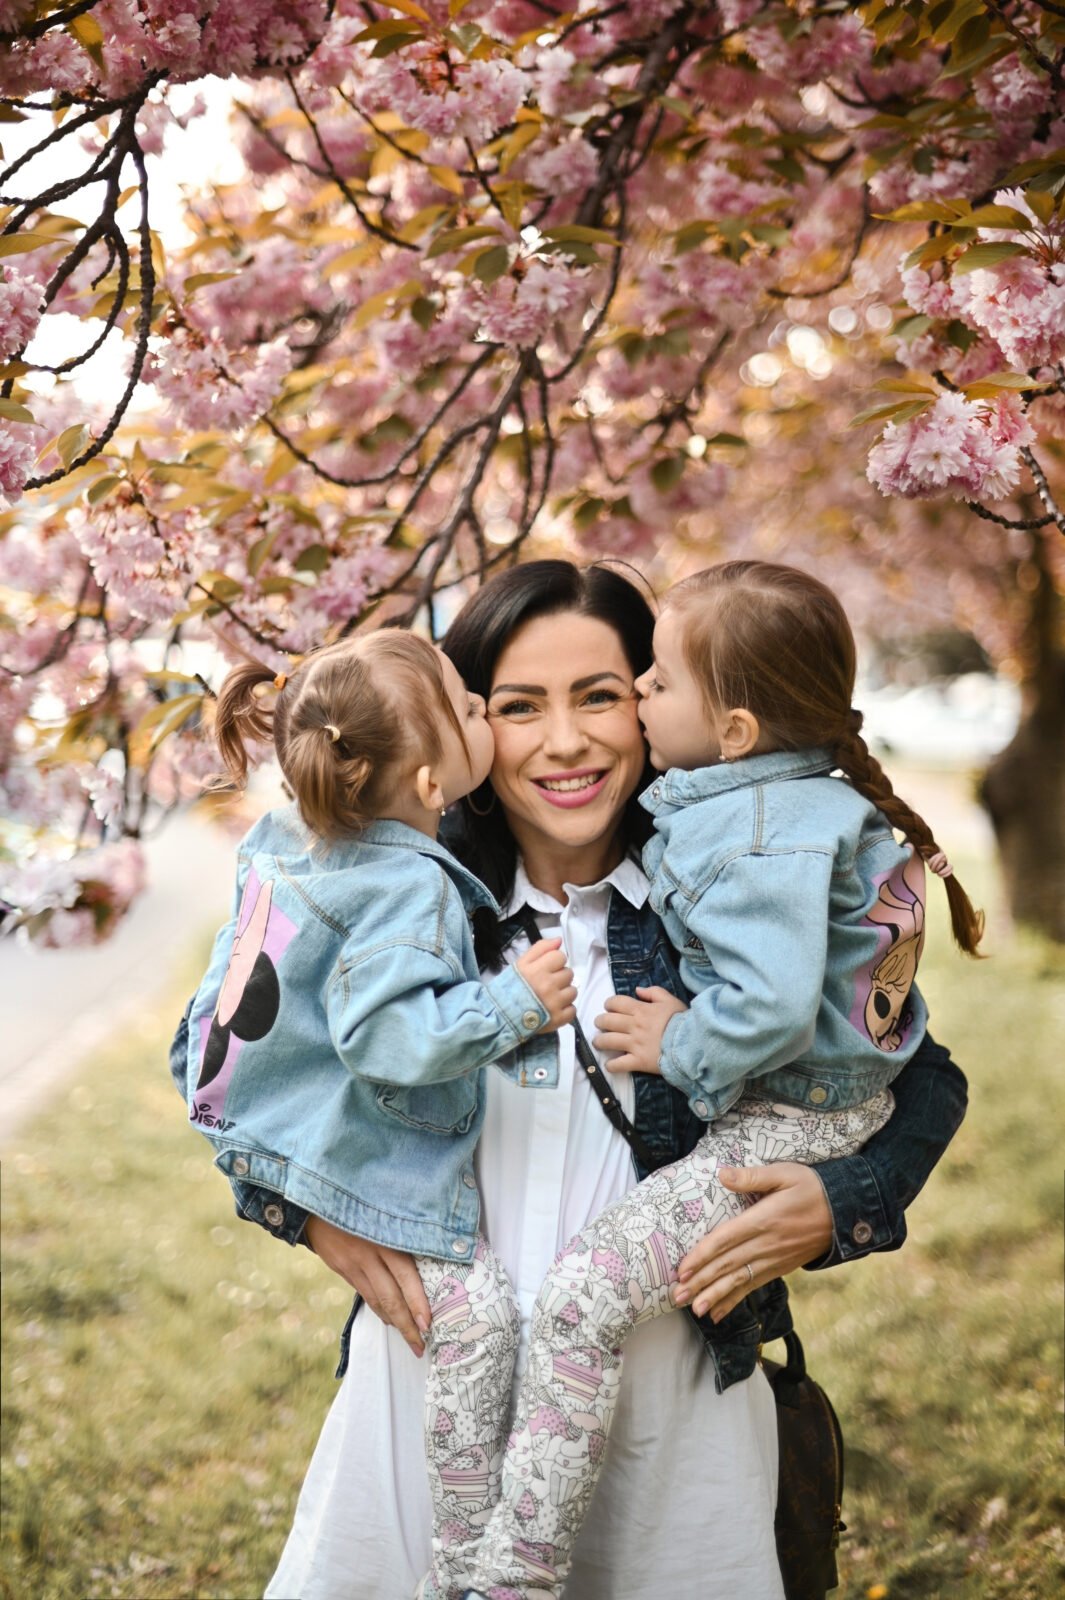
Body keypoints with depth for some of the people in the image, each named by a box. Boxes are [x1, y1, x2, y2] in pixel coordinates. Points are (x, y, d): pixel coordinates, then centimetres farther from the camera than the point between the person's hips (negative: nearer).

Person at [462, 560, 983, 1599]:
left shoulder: (766, 839, -24)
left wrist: (679, 1047, -17)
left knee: (582, 1296, -18)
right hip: (836, 1095, 11)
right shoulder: (800, 790, 7)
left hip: (782, 1128, -11)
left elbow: (770, 1009, -33)